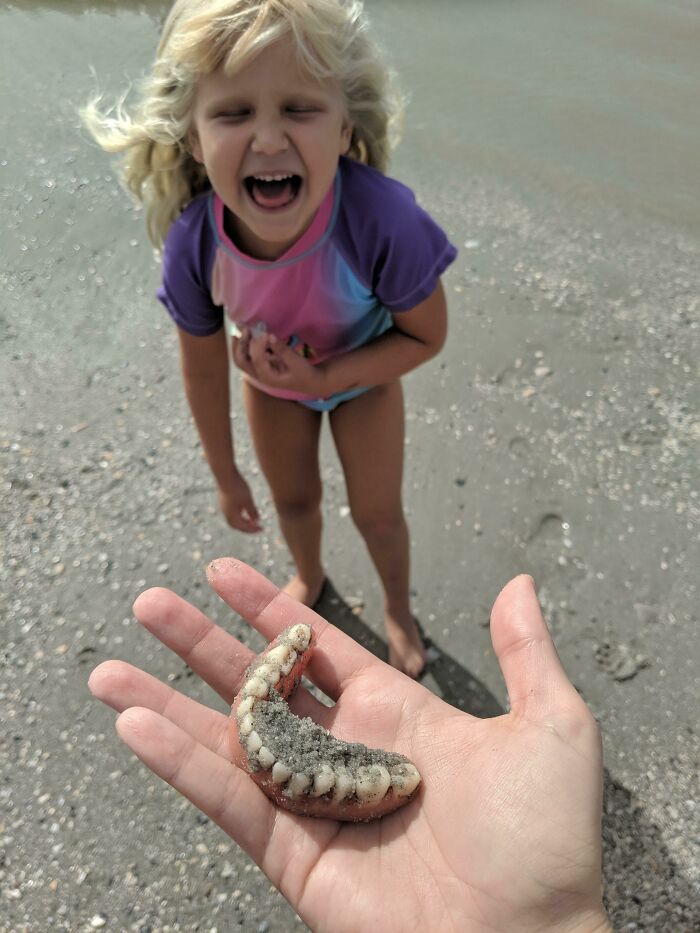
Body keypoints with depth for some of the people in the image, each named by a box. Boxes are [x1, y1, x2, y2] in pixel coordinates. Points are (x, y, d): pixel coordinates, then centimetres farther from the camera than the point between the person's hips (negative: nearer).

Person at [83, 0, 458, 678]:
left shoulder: (384, 221, -42)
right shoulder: (193, 243, -32)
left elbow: (427, 336, -22)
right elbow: (204, 367, -13)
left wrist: (323, 379, -34)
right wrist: (225, 475, -1)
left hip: (365, 370, -2)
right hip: (272, 375, 2)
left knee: (377, 513, 10)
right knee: (294, 499, 20)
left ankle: (397, 606, 45)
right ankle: (309, 576, 57)